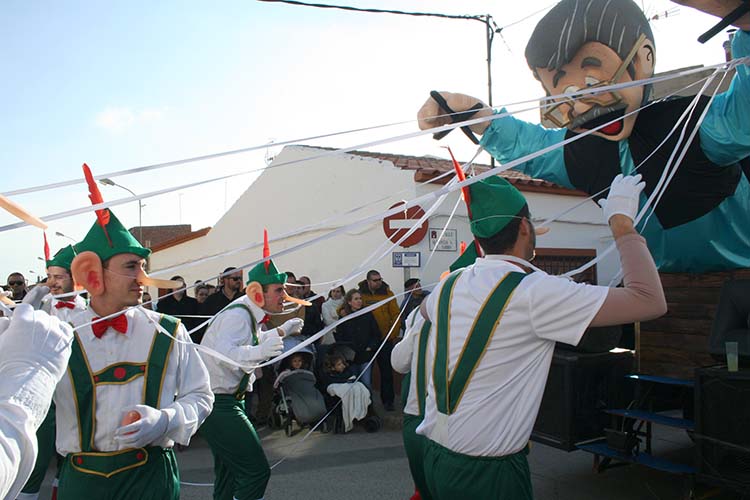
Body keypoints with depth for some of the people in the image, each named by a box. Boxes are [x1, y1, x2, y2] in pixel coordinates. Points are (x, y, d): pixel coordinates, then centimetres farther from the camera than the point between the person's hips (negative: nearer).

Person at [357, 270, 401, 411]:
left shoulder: (388, 294, -1)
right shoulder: (360, 294, -2)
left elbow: (396, 314, 0)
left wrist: (393, 333, -6)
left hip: (385, 339, 0)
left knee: (386, 370, 4)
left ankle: (387, 400, 13)